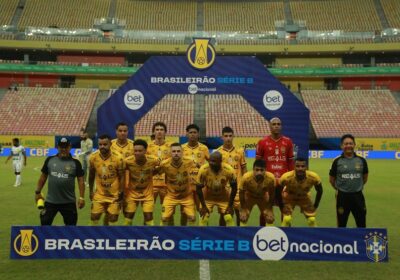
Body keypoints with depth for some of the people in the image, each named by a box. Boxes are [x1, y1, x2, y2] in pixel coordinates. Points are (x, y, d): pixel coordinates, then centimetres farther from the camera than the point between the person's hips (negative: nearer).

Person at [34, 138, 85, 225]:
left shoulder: (75, 163, -2)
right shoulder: (50, 160, 3)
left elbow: (80, 180, -3)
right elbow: (43, 177, 11)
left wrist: (81, 197, -10)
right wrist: (38, 192, 9)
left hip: (69, 202, -1)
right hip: (50, 201, 1)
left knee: (71, 225, 8)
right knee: (45, 223, 6)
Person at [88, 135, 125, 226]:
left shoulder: (118, 158, -18)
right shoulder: (93, 157, -10)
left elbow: (122, 177, -10)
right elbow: (91, 175, 6)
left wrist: (121, 193, -11)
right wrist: (91, 191, 9)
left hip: (114, 195, -2)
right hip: (99, 194, 2)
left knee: (113, 218, 5)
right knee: (94, 217, 3)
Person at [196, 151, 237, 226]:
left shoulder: (229, 170, -28)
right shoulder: (203, 170, -30)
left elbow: (234, 188, -13)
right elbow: (198, 188, -17)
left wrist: (230, 205, -10)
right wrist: (203, 206, -13)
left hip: (224, 198, 1)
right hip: (208, 198, 0)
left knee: (229, 219, -3)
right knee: (203, 219, -7)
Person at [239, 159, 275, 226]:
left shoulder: (271, 178, -36)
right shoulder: (246, 177, -40)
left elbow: (271, 193, -15)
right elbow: (241, 193, -20)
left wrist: (269, 209, -10)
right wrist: (242, 210, -15)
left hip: (263, 197, 1)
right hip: (249, 197, -1)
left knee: (270, 218, -3)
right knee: (243, 218, -9)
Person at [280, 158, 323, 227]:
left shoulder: (314, 177, -31)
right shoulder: (287, 177, -37)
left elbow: (319, 191, -10)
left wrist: (315, 206, -7)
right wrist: (282, 205, -14)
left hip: (304, 197, 2)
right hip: (289, 197, -2)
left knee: (312, 220, -4)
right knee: (286, 219, -17)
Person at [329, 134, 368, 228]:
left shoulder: (361, 160, 2)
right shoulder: (337, 162, -3)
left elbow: (365, 177, 15)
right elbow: (331, 179, 6)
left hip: (358, 196, 2)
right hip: (342, 196, -1)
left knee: (361, 223, 9)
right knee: (341, 223, 9)